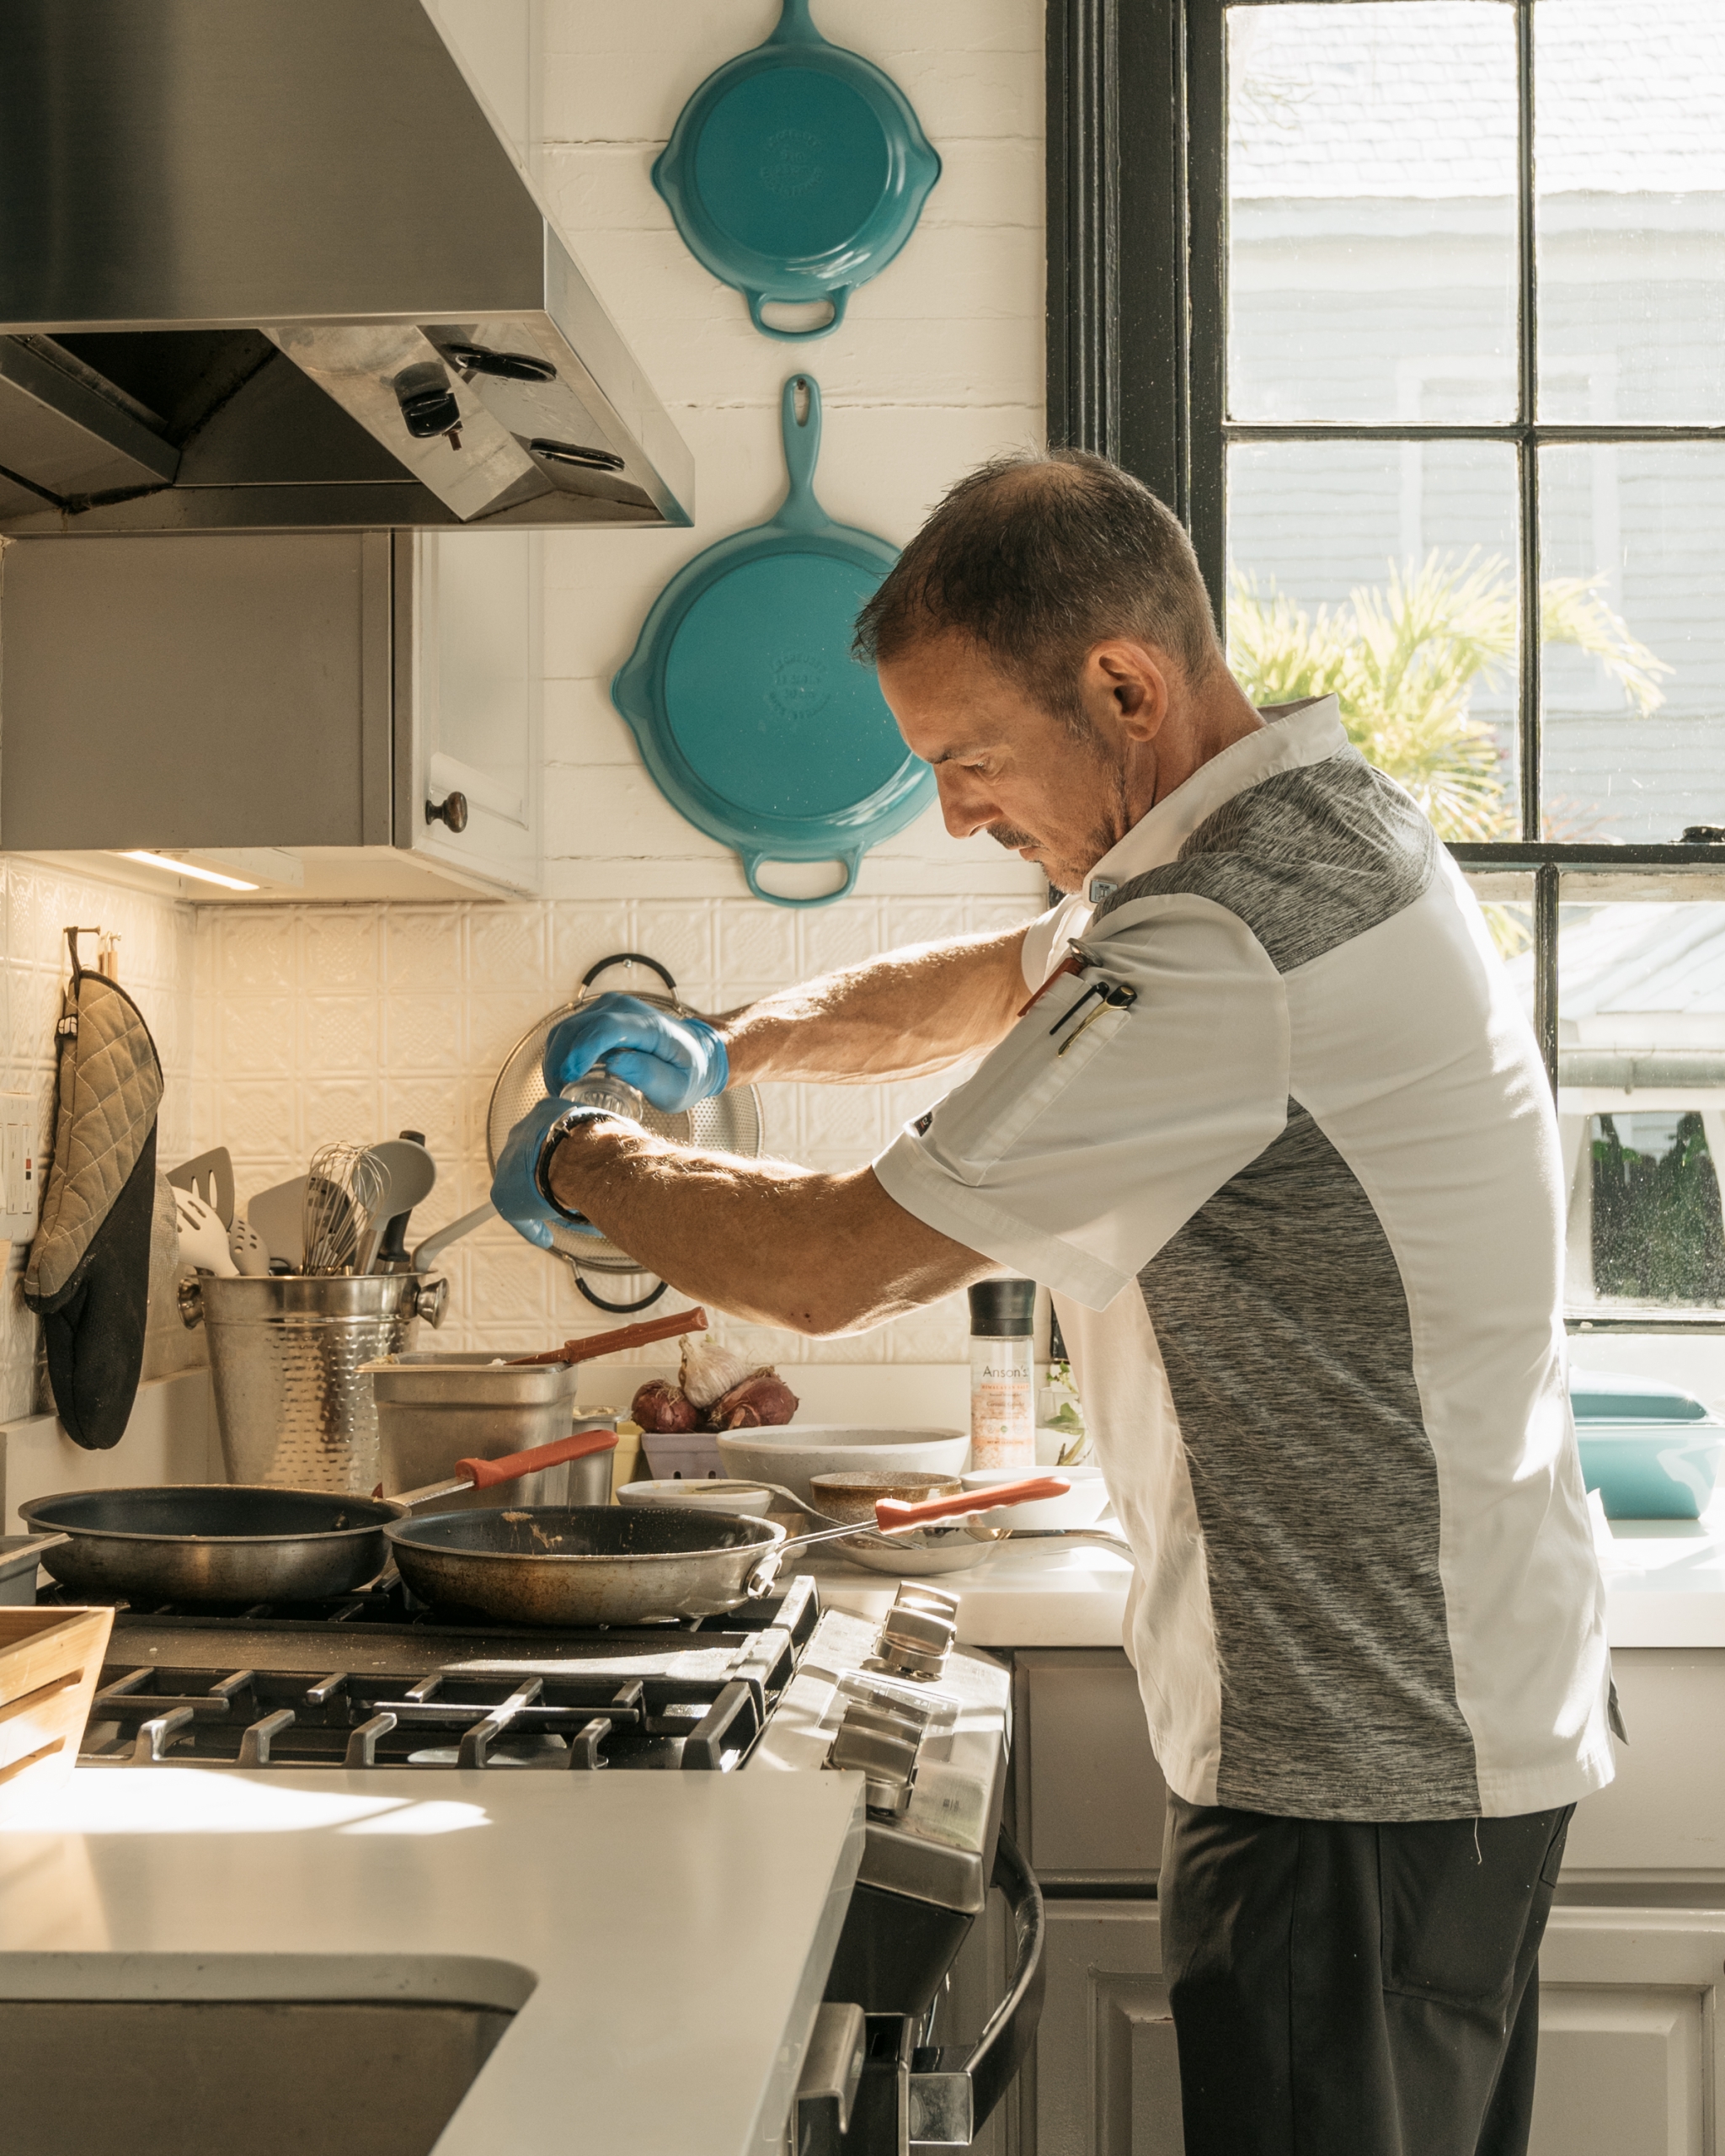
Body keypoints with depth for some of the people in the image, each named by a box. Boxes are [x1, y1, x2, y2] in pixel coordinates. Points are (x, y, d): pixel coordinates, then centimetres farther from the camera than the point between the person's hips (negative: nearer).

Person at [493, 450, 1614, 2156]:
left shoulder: (1230, 940, -25)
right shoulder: (1308, 826, 9)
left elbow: (840, 1266, -22)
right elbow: (966, 991, 24)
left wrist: (587, 1162, -4)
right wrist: (723, 1045, 9)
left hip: (1364, 1769, -10)